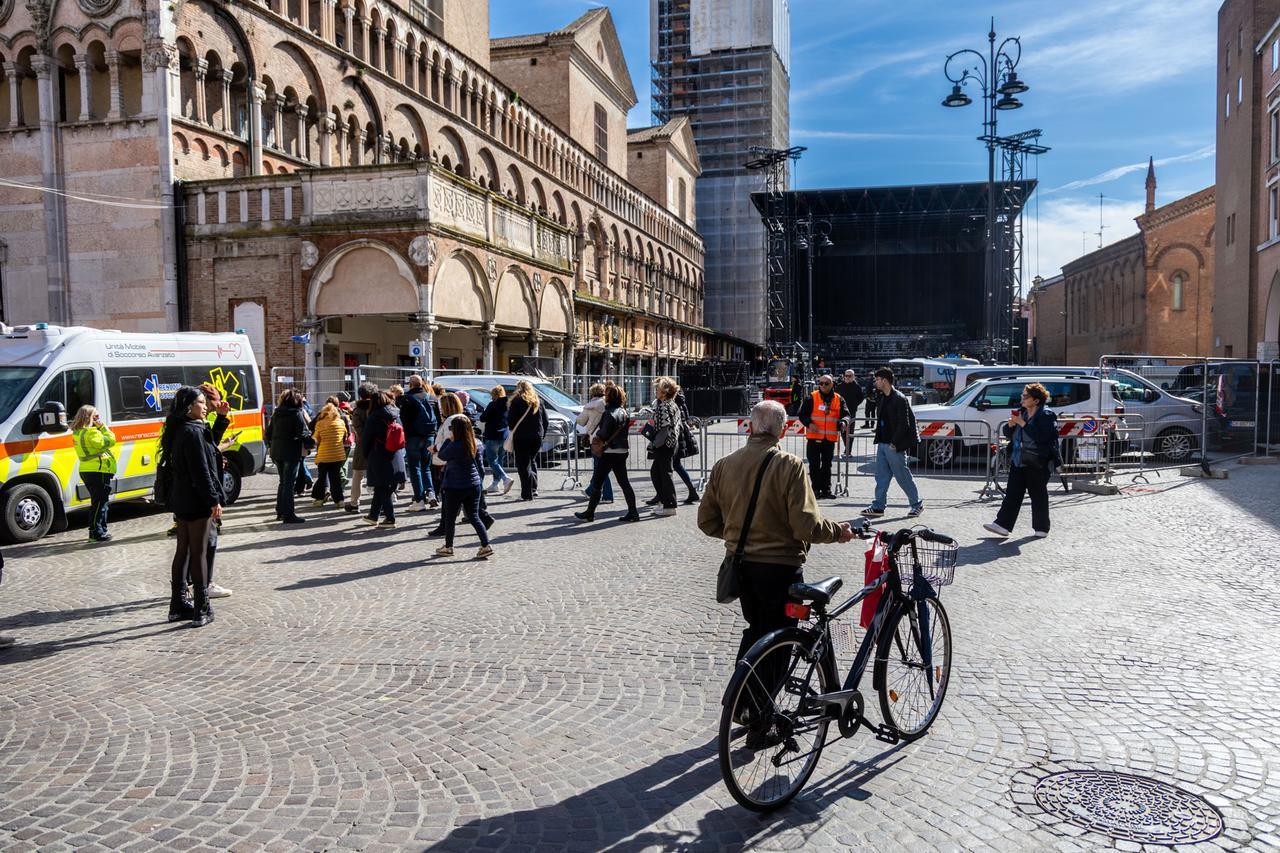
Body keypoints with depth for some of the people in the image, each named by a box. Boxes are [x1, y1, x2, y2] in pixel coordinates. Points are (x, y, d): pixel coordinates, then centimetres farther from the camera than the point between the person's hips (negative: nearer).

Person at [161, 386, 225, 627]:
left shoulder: (179, 431, 12)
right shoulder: (193, 432, -17)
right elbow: (201, 471, -20)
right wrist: (214, 500, -18)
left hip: (182, 500, 9)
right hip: (197, 501, -9)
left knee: (183, 551, 15)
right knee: (198, 553, -4)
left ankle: (178, 605, 23)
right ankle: (202, 610, 2)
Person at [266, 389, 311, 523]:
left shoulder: (276, 413, 10)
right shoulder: (297, 414, -12)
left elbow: (269, 432, 15)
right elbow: (303, 433, -17)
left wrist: (272, 446, 23)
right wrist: (310, 441, 1)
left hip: (277, 452, 7)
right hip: (292, 453, -7)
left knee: (283, 482, 19)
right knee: (289, 483, -3)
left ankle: (280, 512, 24)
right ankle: (288, 515, -1)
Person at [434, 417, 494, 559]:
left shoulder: (455, 446, -19)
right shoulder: (475, 445, 1)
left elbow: (441, 455, -2)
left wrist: (448, 439, 2)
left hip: (455, 487, -6)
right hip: (474, 485, 6)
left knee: (450, 518, 11)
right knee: (474, 517, 9)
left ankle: (448, 547, 22)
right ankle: (485, 546, 0)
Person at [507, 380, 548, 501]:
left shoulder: (517, 401, -8)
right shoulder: (538, 401, 9)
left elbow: (510, 420, -9)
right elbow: (545, 420, 9)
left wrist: (514, 430, 8)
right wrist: (542, 434, 15)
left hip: (521, 437, -5)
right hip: (537, 437, 5)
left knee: (523, 465, -1)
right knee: (532, 461, 21)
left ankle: (527, 494, -5)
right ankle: (534, 489, 19)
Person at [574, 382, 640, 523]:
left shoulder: (609, 413, -18)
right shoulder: (624, 412, 9)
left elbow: (603, 435, -20)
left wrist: (592, 433, 0)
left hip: (609, 452, -8)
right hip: (623, 450, 8)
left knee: (597, 482, 2)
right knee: (623, 482, 11)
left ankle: (590, 513, 9)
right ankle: (633, 512, 8)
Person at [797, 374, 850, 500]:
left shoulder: (839, 399, 7)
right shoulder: (811, 398, -1)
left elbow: (846, 414, 7)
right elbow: (802, 414, 0)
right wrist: (809, 423, -17)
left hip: (830, 438, 2)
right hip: (814, 437, -2)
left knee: (827, 465, 11)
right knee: (814, 465, 1)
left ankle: (826, 489, 19)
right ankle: (816, 489, 9)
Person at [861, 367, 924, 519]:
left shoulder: (899, 399, -14)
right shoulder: (882, 399, 13)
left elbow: (904, 424, -17)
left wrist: (894, 443, -18)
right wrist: (879, 439, 12)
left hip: (894, 446, -8)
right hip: (883, 444, 8)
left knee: (903, 476, 2)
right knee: (881, 476, 8)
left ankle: (917, 504, 16)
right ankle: (878, 507, 12)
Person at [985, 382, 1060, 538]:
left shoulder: (1046, 416, -10)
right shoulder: (1021, 413, 11)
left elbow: (1042, 437, -25)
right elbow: (1009, 435, 17)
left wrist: (1023, 423, -23)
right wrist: (1011, 425, -5)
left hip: (1037, 464, -7)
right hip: (1018, 461, 7)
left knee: (1038, 495, 4)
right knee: (1013, 493, 4)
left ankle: (1041, 528, 15)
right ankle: (1003, 525, 3)